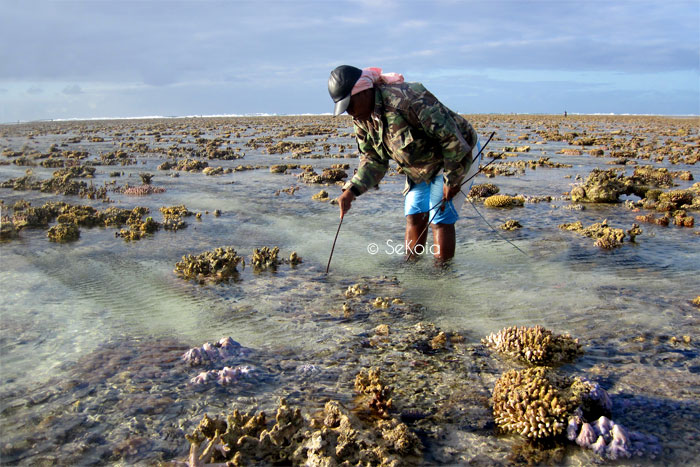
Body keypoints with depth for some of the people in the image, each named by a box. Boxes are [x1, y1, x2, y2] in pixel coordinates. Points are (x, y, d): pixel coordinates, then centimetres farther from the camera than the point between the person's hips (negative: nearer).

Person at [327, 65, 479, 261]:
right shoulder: (362, 118, -8)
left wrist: (451, 179, -22)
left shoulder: (406, 99, -35)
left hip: (457, 152, -8)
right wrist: (352, 189, -18)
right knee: (414, 214, 6)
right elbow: (373, 159, -1)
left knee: (440, 217, -8)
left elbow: (451, 136, -31)